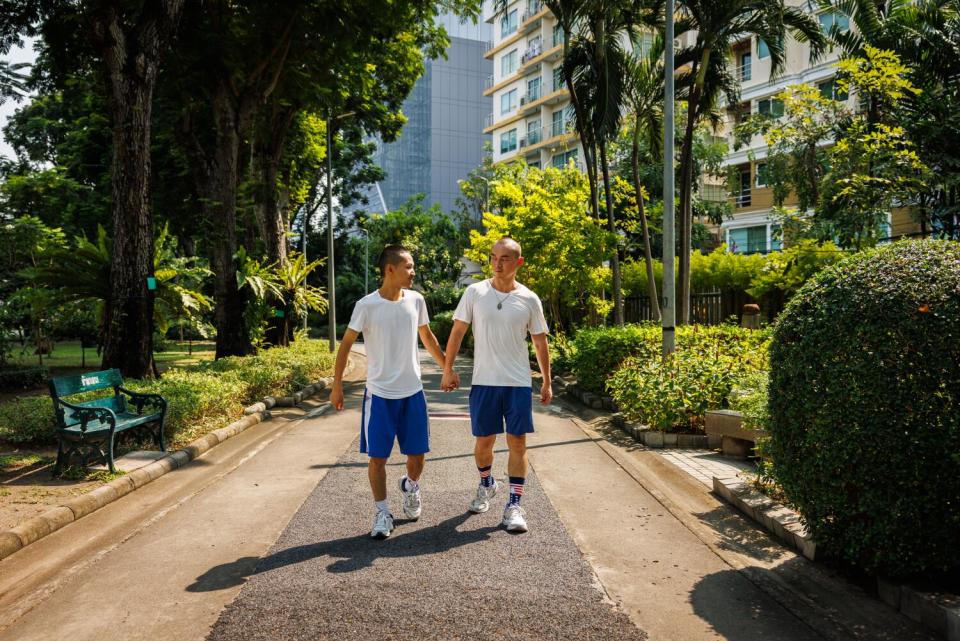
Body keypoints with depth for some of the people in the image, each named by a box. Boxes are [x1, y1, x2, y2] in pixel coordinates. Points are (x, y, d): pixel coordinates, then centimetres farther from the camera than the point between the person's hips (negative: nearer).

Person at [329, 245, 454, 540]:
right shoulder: (367, 305, -12)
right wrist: (337, 385, -5)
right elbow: (346, 344, -4)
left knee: (417, 454, 9)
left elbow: (427, 336, 15)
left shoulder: (416, 300, 0)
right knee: (377, 457, 2)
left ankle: (410, 486, 40)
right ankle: (383, 513, 20)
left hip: (413, 392, 3)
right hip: (379, 394, -3)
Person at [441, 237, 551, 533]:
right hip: (484, 382, 0)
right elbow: (457, 332, 3)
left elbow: (540, 343, 7)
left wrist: (547, 382, 7)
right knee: (484, 441, 10)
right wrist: (448, 369, -1)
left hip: (519, 383, 0)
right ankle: (486, 485, 38)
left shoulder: (529, 300, 0)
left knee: (518, 442, 0)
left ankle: (513, 505, 10)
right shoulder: (474, 293, -2)